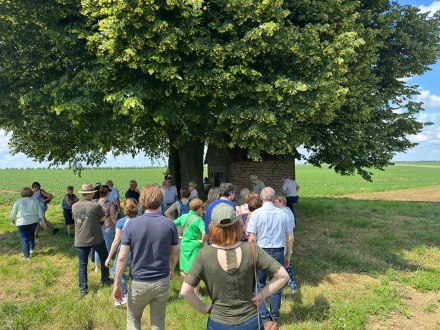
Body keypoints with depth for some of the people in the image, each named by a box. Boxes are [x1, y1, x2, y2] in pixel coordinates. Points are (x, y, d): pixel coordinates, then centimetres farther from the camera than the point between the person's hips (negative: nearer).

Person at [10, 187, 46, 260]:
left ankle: (27, 256, 7)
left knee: (24, 238, 5)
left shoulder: (18, 202, -1)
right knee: (31, 234, 26)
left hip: (22, 223, -3)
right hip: (34, 221, 3)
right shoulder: (35, 201, 4)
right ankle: (32, 249, 23)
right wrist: (42, 221, 6)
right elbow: (40, 212, 2)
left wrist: (12, 220, 22)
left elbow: (13, 213, 6)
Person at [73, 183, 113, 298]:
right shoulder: (96, 206, -17)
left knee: (82, 264, 11)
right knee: (104, 258, 21)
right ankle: (105, 280, 33)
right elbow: (103, 218, -3)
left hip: (80, 240, 3)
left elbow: (75, 218, 11)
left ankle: (83, 289, 13)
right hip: (96, 239, -2)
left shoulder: (74, 206, -4)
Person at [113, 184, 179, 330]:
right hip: (162, 282, 1)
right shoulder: (169, 224, -9)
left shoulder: (132, 224, -13)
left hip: (138, 282, -1)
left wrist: (117, 284, -2)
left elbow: (122, 257, -13)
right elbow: (175, 253, 3)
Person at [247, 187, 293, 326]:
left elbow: (252, 238, -11)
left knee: (259, 285, 12)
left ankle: (263, 317, 16)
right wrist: (288, 256, 15)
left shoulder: (256, 213, -8)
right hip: (279, 252, 3)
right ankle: (275, 316, 27)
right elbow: (290, 238, 4)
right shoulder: (283, 214, 1)